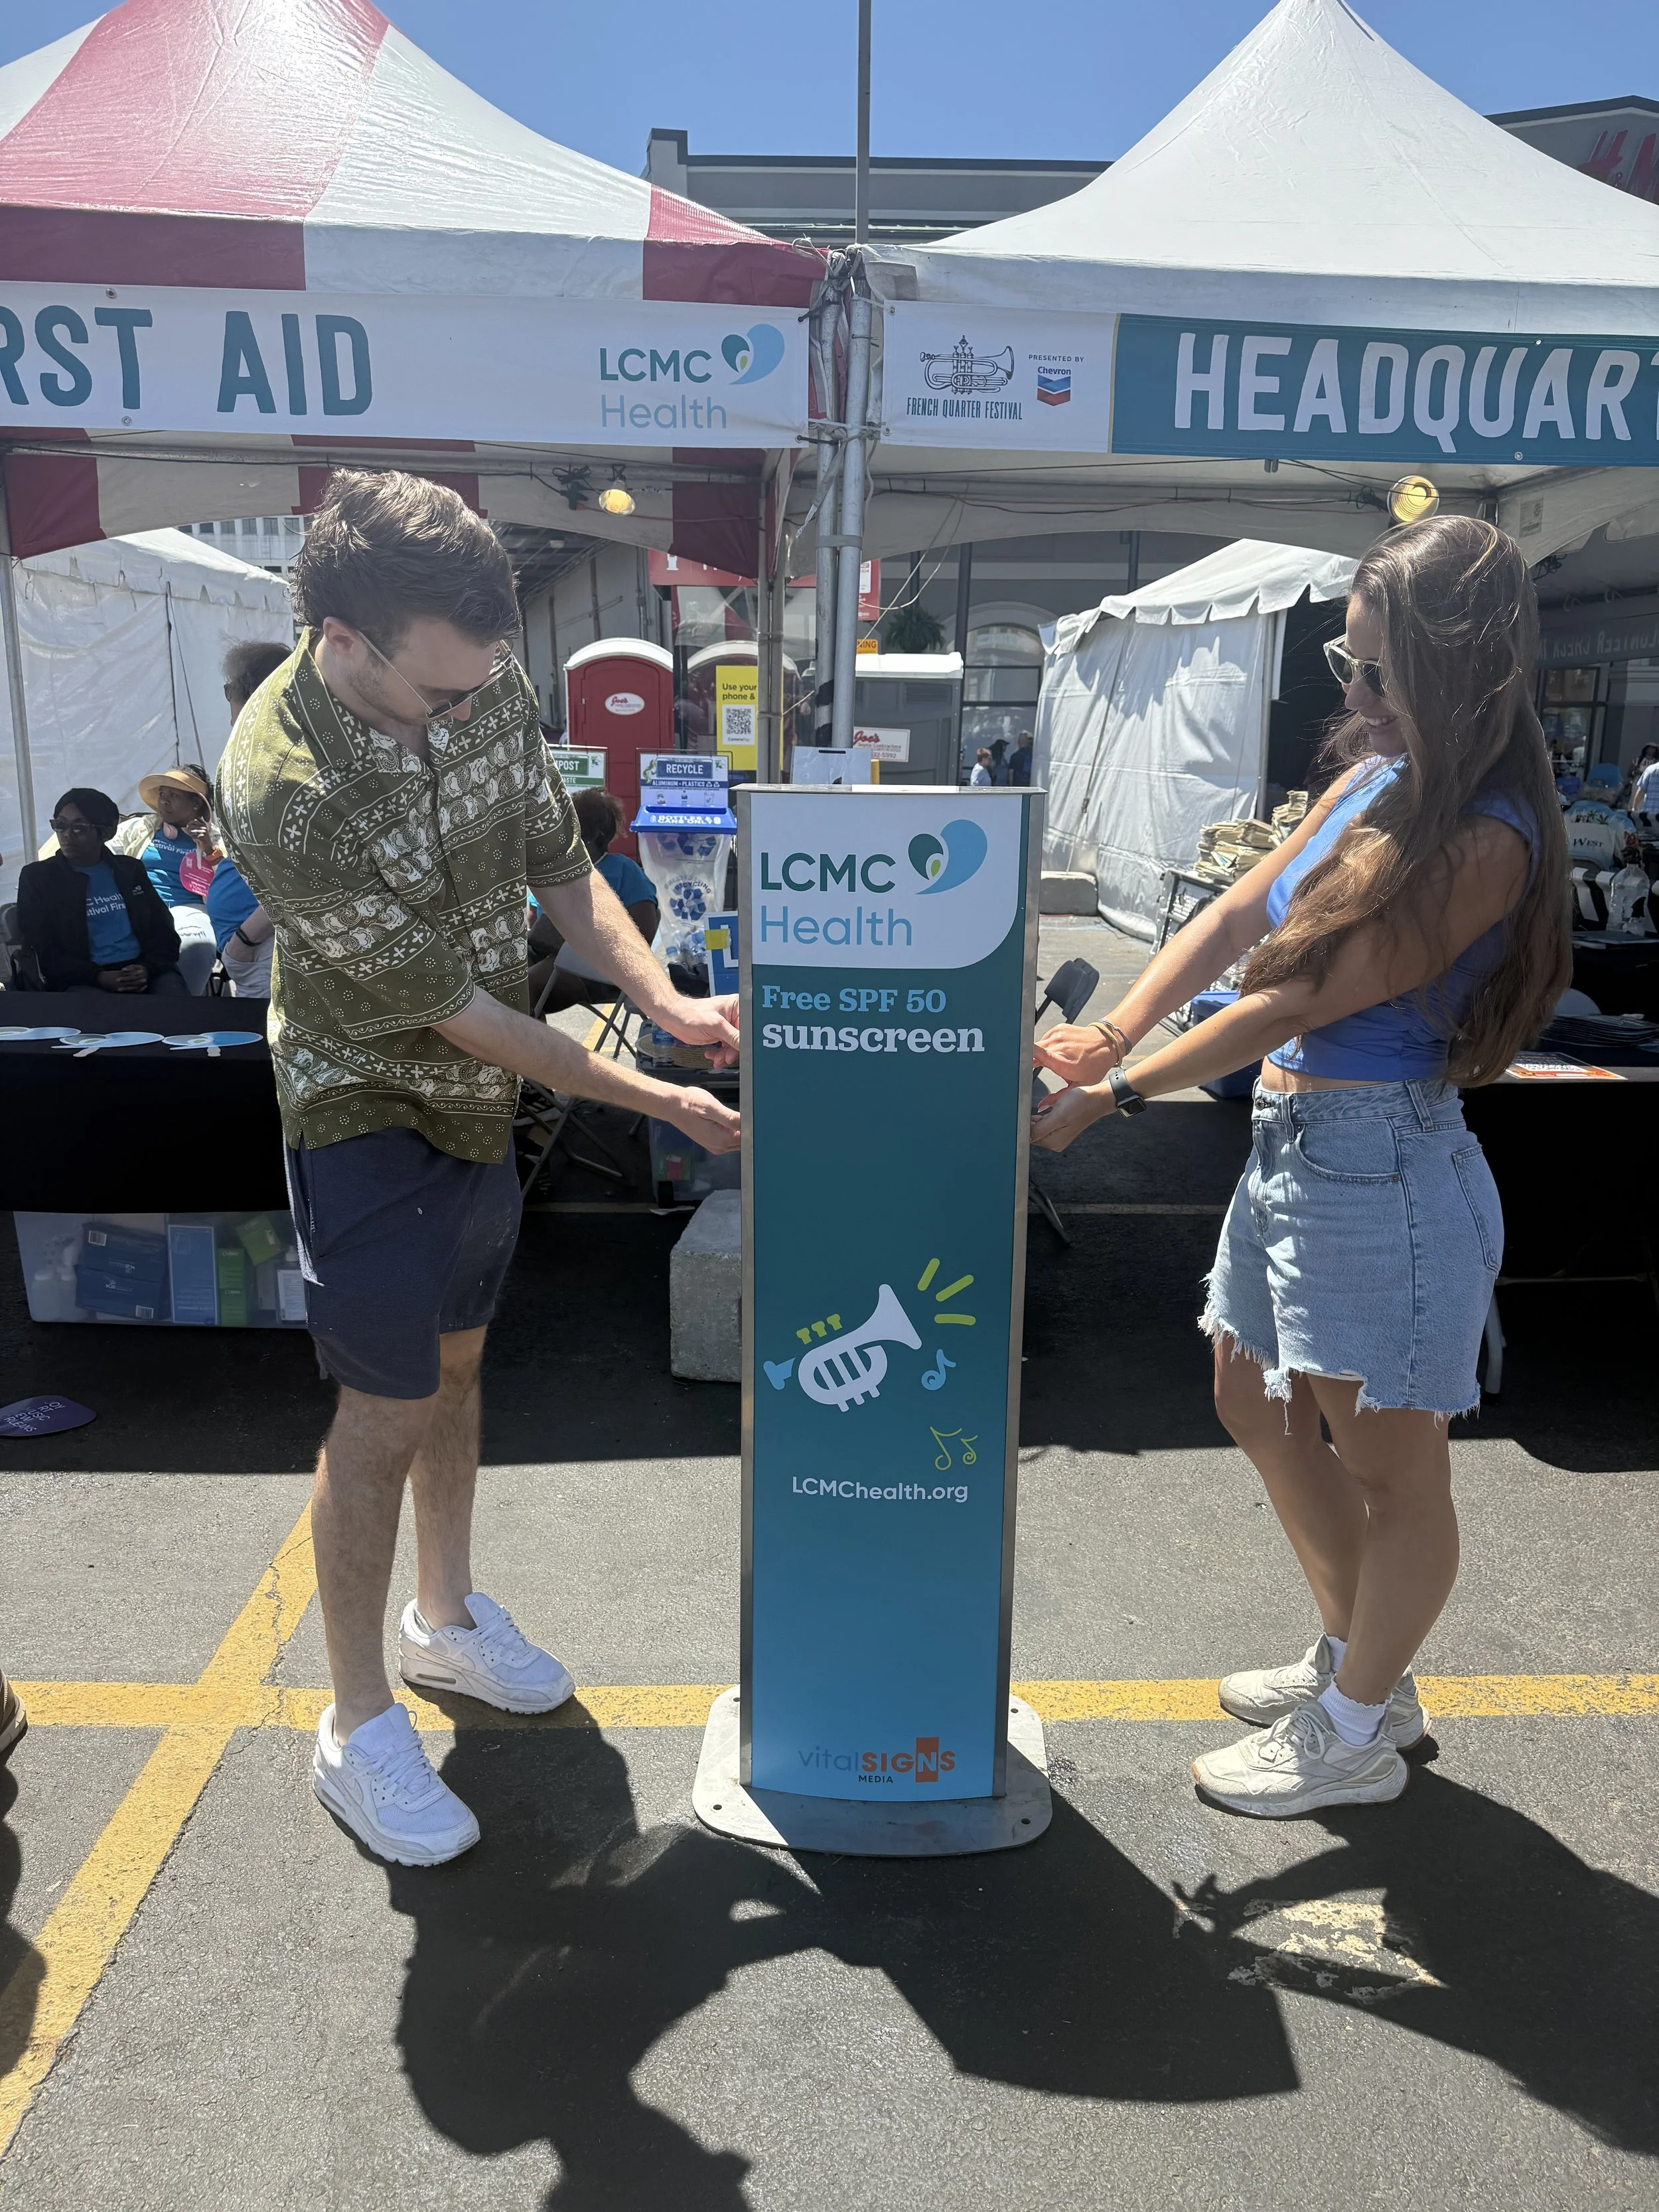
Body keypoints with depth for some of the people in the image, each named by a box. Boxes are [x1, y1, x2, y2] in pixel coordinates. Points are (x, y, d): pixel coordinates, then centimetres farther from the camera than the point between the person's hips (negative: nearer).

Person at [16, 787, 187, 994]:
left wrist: (148, 968, -9)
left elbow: (164, 932, 13)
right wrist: (98, 977, -14)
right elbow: (44, 953, 2)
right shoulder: (37, 877, 11)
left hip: (142, 971, 1)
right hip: (83, 981, -1)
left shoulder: (131, 869, 19)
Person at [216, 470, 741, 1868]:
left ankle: (446, 1617, 41)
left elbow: (560, 865, 1)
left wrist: (668, 1001, -15)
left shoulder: (484, 679, -11)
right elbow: (454, 1007, -26)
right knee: (386, 1414, 1)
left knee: (455, 1360, 19)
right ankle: (358, 1730, 21)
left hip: (484, 1095, 7)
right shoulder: (286, 792, -31)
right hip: (371, 1110, -6)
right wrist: (657, 1101, -20)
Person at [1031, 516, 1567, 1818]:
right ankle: (1360, 1664, 41)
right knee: (1260, 1408, 22)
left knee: (1392, 1469, 9)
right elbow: (1238, 914, 4)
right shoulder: (1375, 776, 6)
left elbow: (1303, 1000, -21)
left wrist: (1114, 1095, -17)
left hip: (1382, 1169, -10)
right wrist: (1113, 1033, -7)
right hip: (1295, 1144, 10)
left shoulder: (1485, 842, -20)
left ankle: (1355, 1734, 30)